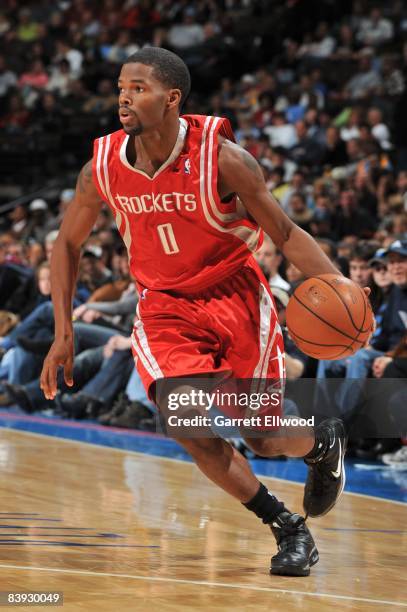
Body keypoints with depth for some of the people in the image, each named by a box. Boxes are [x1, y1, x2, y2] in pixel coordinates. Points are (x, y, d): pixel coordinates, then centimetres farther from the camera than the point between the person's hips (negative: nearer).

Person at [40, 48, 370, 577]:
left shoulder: (222, 158, -20)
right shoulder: (103, 169, -11)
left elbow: (284, 233, -9)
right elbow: (68, 244, 6)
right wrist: (63, 332, 2)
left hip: (237, 298, -2)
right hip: (164, 309, 2)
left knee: (259, 434, -6)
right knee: (188, 424, -21)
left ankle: (324, 443, 33)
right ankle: (288, 529, -2)